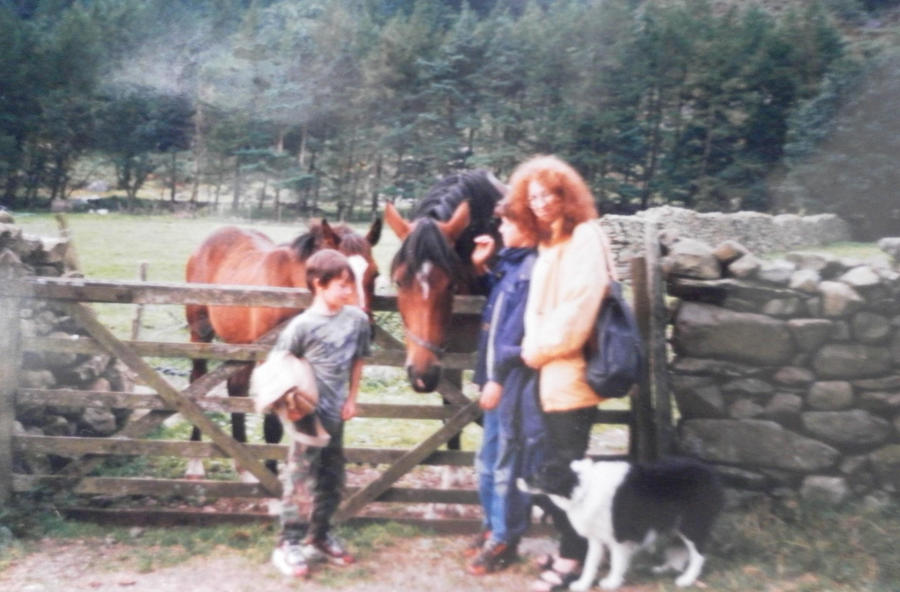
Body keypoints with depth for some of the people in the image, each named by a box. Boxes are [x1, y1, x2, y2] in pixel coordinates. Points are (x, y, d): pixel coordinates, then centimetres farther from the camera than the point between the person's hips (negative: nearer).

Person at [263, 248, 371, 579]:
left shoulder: (358, 319, -3)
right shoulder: (303, 325, -17)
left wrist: (351, 399, 8)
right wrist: (288, 403, -17)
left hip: (336, 414, 6)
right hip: (308, 414, -5)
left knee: (331, 481, 16)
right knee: (302, 480, 3)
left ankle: (319, 537, 33)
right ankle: (289, 546, 17)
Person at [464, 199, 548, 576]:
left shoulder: (531, 269, -17)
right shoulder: (510, 263, 11)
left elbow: (516, 332, -20)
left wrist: (498, 379, -17)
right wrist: (481, 268, 13)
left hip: (514, 383, -9)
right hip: (498, 377, 9)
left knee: (508, 466, 4)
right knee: (488, 462, 19)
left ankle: (504, 541, 18)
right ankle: (492, 526, 34)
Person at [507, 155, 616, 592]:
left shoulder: (585, 238, -10)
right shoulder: (550, 242, 16)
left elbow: (579, 308, -19)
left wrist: (538, 348, -12)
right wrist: (533, 347, 4)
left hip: (570, 371, -9)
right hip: (550, 371, 9)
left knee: (569, 465, -1)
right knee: (558, 464, 14)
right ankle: (569, 546, 26)